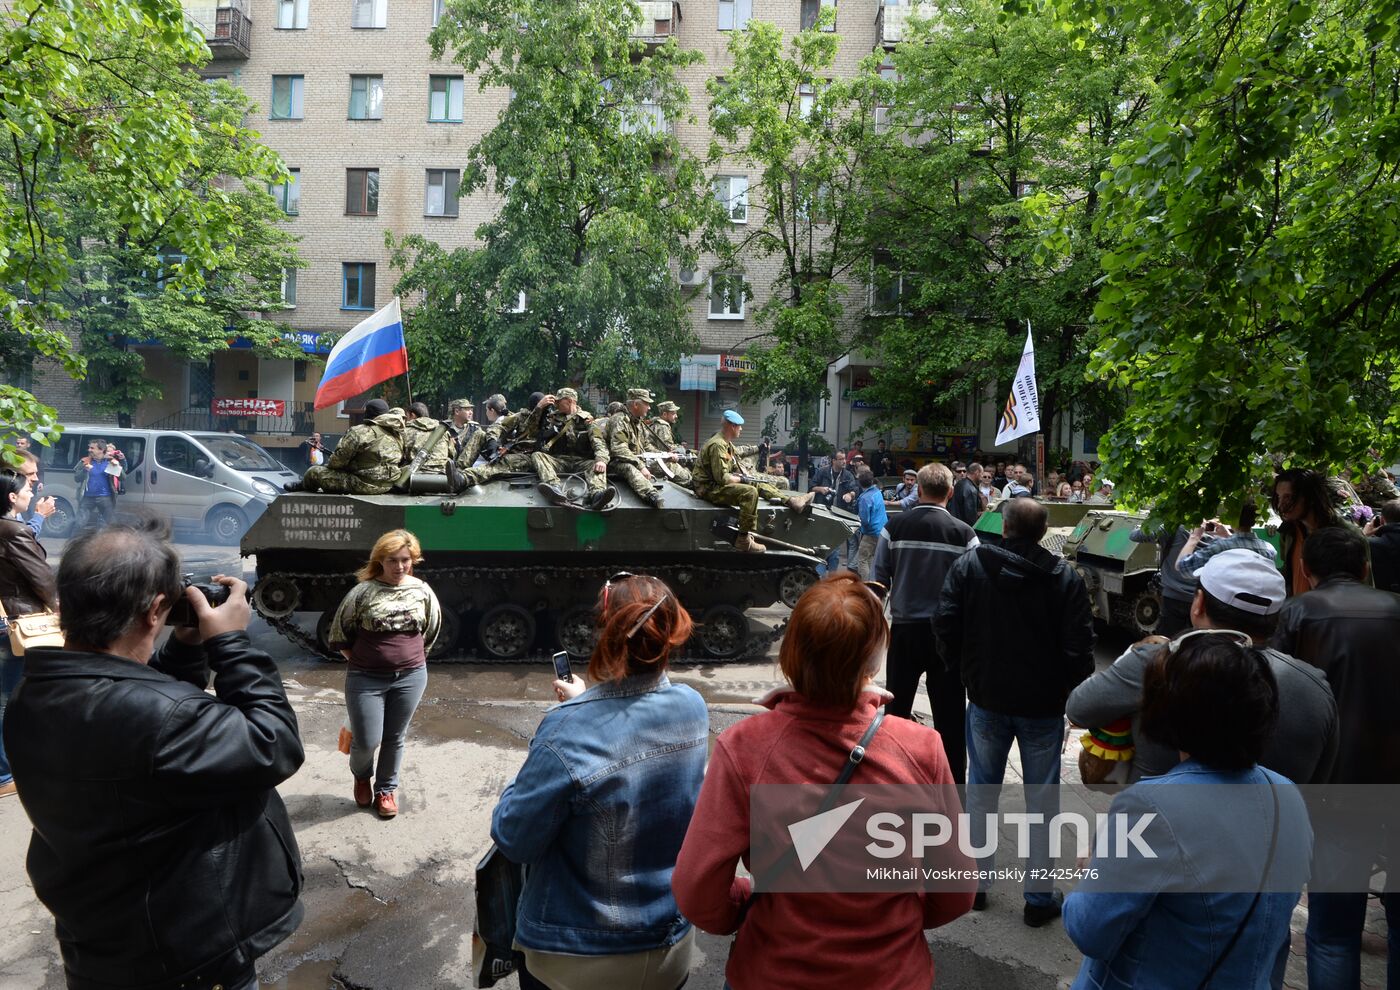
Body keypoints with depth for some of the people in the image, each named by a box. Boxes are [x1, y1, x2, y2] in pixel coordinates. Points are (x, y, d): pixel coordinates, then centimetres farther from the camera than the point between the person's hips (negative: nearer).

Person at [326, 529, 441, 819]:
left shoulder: (422, 591, -2)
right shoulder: (363, 591, -10)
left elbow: (432, 631, 12)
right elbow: (339, 634, 1)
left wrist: (412, 658, 11)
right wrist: (360, 661, 3)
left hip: (411, 677, 2)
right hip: (366, 679, -2)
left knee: (395, 738, 13)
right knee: (367, 741, 2)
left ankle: (386, 789, 33)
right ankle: (361, 775, 35)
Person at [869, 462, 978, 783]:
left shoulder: (895, 526, -5)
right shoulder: (964, 533, -8)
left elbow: (878, 581, -2)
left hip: (904, 629, 1)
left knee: (897, 708, 16)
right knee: (949, 715, 8)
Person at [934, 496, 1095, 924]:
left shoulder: (968, 565, -8)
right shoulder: (1065, 577, -10)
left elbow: (945, 624, -9)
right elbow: (1080, 645, -10)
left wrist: (965, 670, 6)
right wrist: (1069, 689, 5)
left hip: (987, 699, 1)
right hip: (1044, 704, -1)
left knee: (981, 791, 16)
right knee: (1042, 799, 11)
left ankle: (975, 880, 27)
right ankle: (1039, 896, 20)